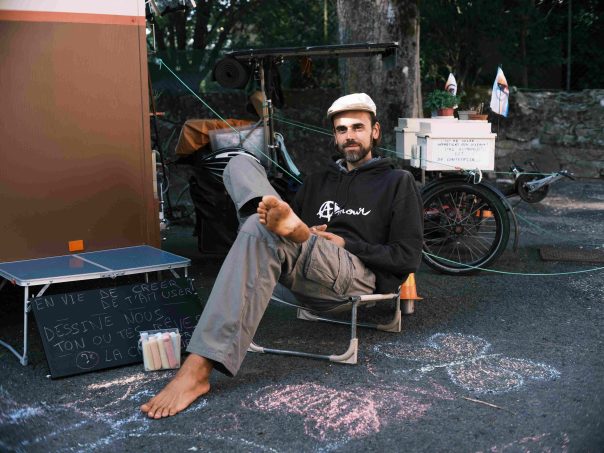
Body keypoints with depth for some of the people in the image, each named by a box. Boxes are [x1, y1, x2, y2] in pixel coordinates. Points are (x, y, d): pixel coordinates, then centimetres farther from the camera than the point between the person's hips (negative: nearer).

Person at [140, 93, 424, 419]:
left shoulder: (397, 182, 16)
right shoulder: (317, 182, 31)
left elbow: (408, 258, 4)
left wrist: (344, 244, -4)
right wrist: (304, 236, 1)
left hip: (362, 276, -5)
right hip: (305, 276, 6)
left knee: (260, 231, -36)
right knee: (240, 164, -2)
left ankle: (198, 368, -46)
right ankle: (289, 225, -36)